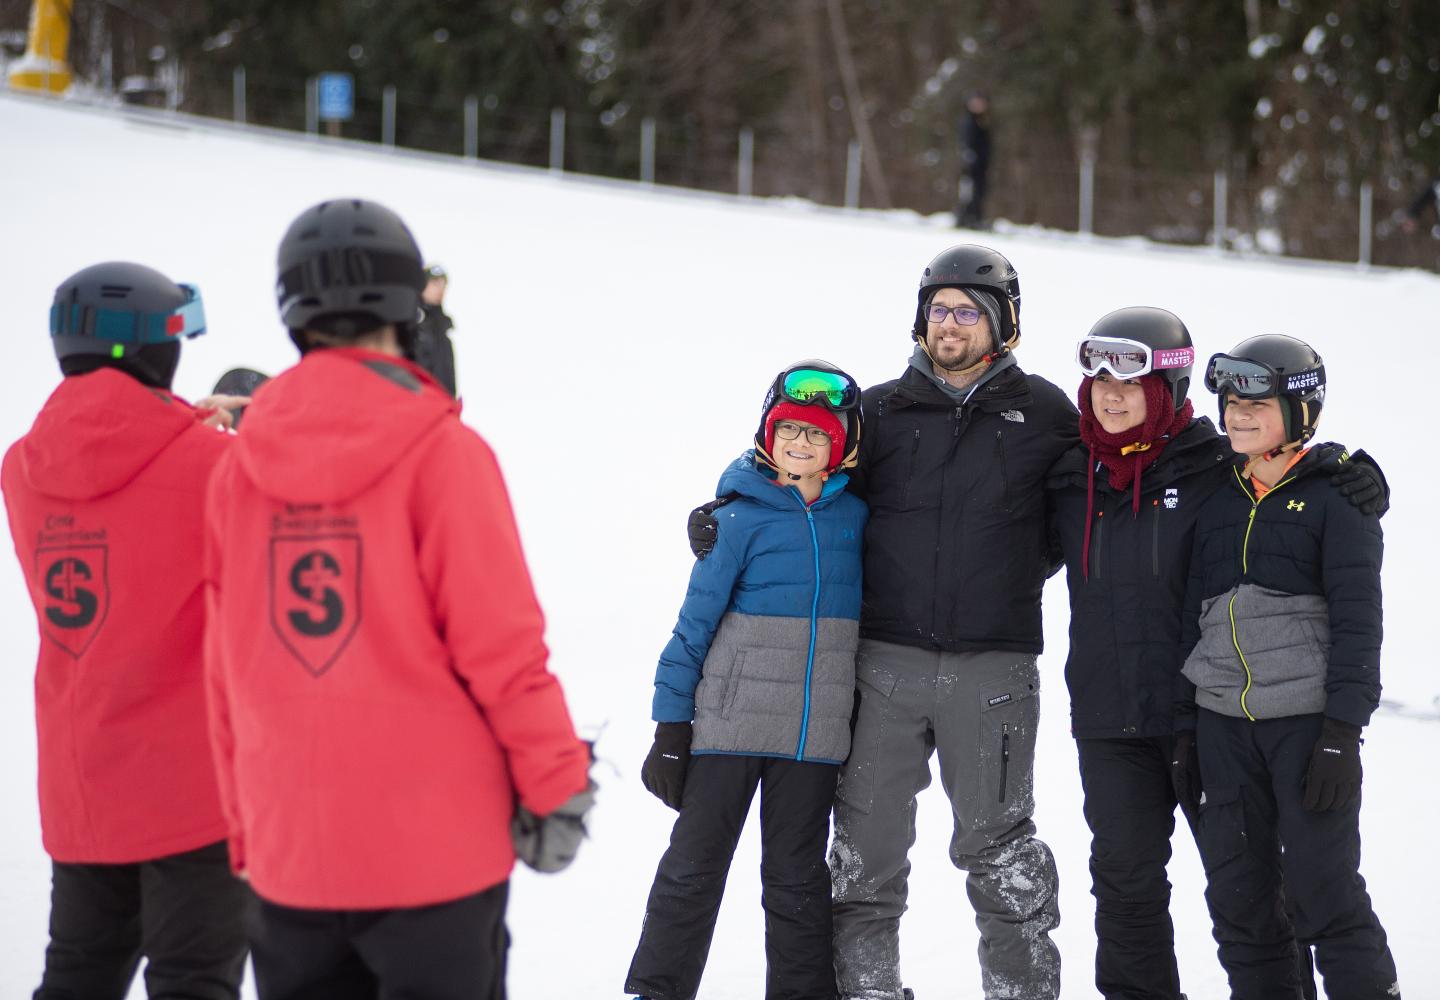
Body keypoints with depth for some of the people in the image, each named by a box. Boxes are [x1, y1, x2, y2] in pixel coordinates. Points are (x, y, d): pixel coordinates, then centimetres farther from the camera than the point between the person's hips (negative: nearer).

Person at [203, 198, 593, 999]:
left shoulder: (239, 466, 3)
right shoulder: (441, 451, -11)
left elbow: (228, 671, 8)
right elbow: (501, 644, -12)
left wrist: (247, 832, 16)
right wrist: (559, 784, -1)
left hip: (290, 851, 5)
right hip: (437, 843, -4)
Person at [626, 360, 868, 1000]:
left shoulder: (856, 516, 4)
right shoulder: (743, 517, -5)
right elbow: (696, 621, -3)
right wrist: (670, 726, -6)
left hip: (815, 730, 3)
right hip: (730, 723, -2)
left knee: (798, 877, 10)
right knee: (694, 866, 1)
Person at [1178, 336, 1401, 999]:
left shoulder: (1336, 496, -4)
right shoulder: (1219, 502, 13)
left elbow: (1358, 620, -9)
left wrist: (1341, 732, -15)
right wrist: (1185, 728, 12)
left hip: (1309, 720, -5)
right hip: (1224, 724, 6)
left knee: (1324, 893, -7)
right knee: (1237, 895, 7)